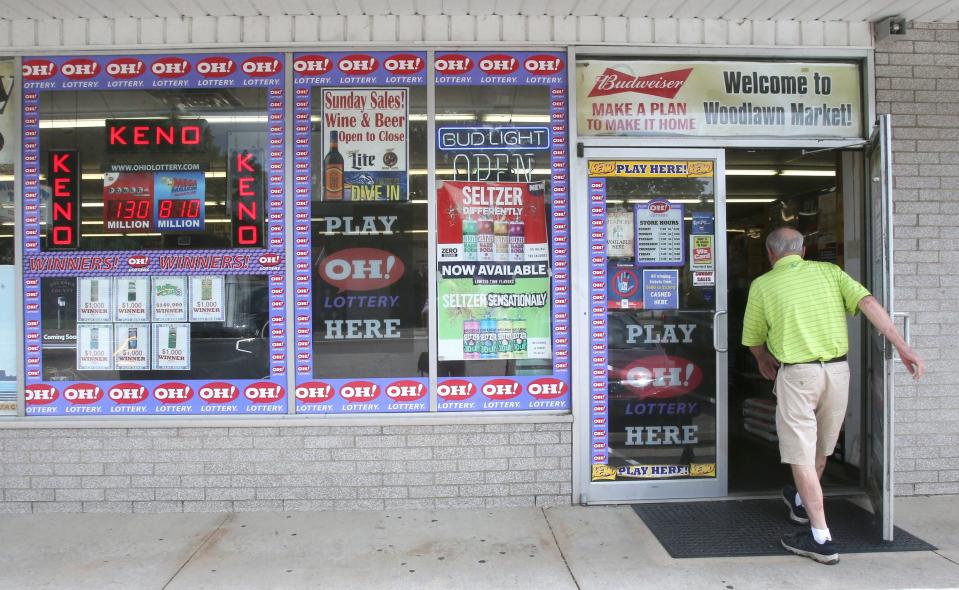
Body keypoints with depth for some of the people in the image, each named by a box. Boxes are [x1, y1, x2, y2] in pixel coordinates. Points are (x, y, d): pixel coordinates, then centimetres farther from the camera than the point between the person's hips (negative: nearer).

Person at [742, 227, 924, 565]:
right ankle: (802, 503, 45)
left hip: (797, 375, -5)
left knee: (801, 457, 3)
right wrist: (902, 347, -7)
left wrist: (764, 361, 28)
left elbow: (753, 340, 7)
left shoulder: (762, 285, -2)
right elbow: (868, 303, -6)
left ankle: (821, 539, 5)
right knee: (819, 449, 23)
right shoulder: (828, 271, 7)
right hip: (838, 370, 5)